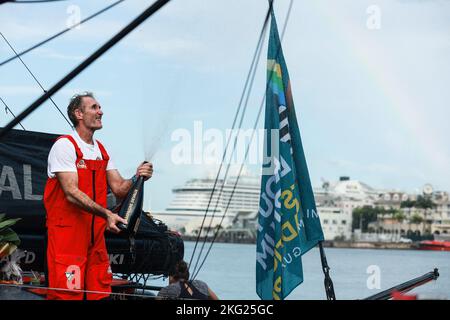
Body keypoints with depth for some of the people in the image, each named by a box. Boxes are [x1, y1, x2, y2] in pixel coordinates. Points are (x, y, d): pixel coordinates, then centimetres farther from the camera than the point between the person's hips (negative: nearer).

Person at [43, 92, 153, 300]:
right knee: (67, 294, -10)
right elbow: (71, 193, -18)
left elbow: (119, 189, 9)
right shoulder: (65, 146, -9)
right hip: (67, 234, -7)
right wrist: (106, 214, -28)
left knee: (101, 294, 7)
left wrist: (137, 178, -12)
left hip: (96, 236, 8)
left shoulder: (101, 151, 16)